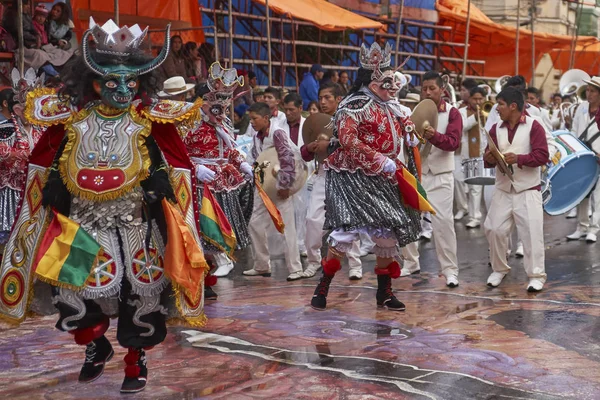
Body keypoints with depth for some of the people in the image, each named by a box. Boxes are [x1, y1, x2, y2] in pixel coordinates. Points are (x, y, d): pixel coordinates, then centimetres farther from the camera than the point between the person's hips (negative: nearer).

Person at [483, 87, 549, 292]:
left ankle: (536, 275, 3)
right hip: (503, 190, 5)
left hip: (527, 190, -5)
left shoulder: (534, 126, -6)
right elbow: (489, 158, 11)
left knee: (532, 232, -6)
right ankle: (499, 269, 22)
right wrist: (490, 159, -13)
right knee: (494, 229, 3)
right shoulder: (496, 129, 9)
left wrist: (518, 158, -27)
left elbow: (542, 156, -13)